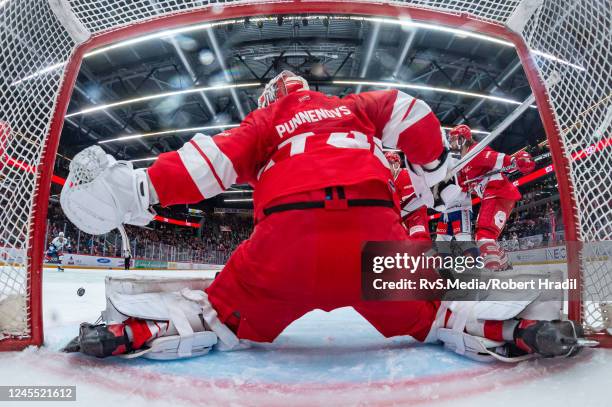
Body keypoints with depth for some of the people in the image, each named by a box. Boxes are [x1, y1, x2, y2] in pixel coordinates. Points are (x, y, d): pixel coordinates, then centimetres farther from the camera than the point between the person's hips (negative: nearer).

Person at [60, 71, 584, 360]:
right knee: (425, 313, 24)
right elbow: (408, 112, 21)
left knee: (223, 317, 19)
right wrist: (433, 164, 35)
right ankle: (515, 330, 6)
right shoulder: (354, 106, 33)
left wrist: (142, 187, 8)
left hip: (286, 236, 0)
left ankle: (131, 331, 3)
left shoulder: (265, 120, 27)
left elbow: (214, 159, 12)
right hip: (373, 229, 1)